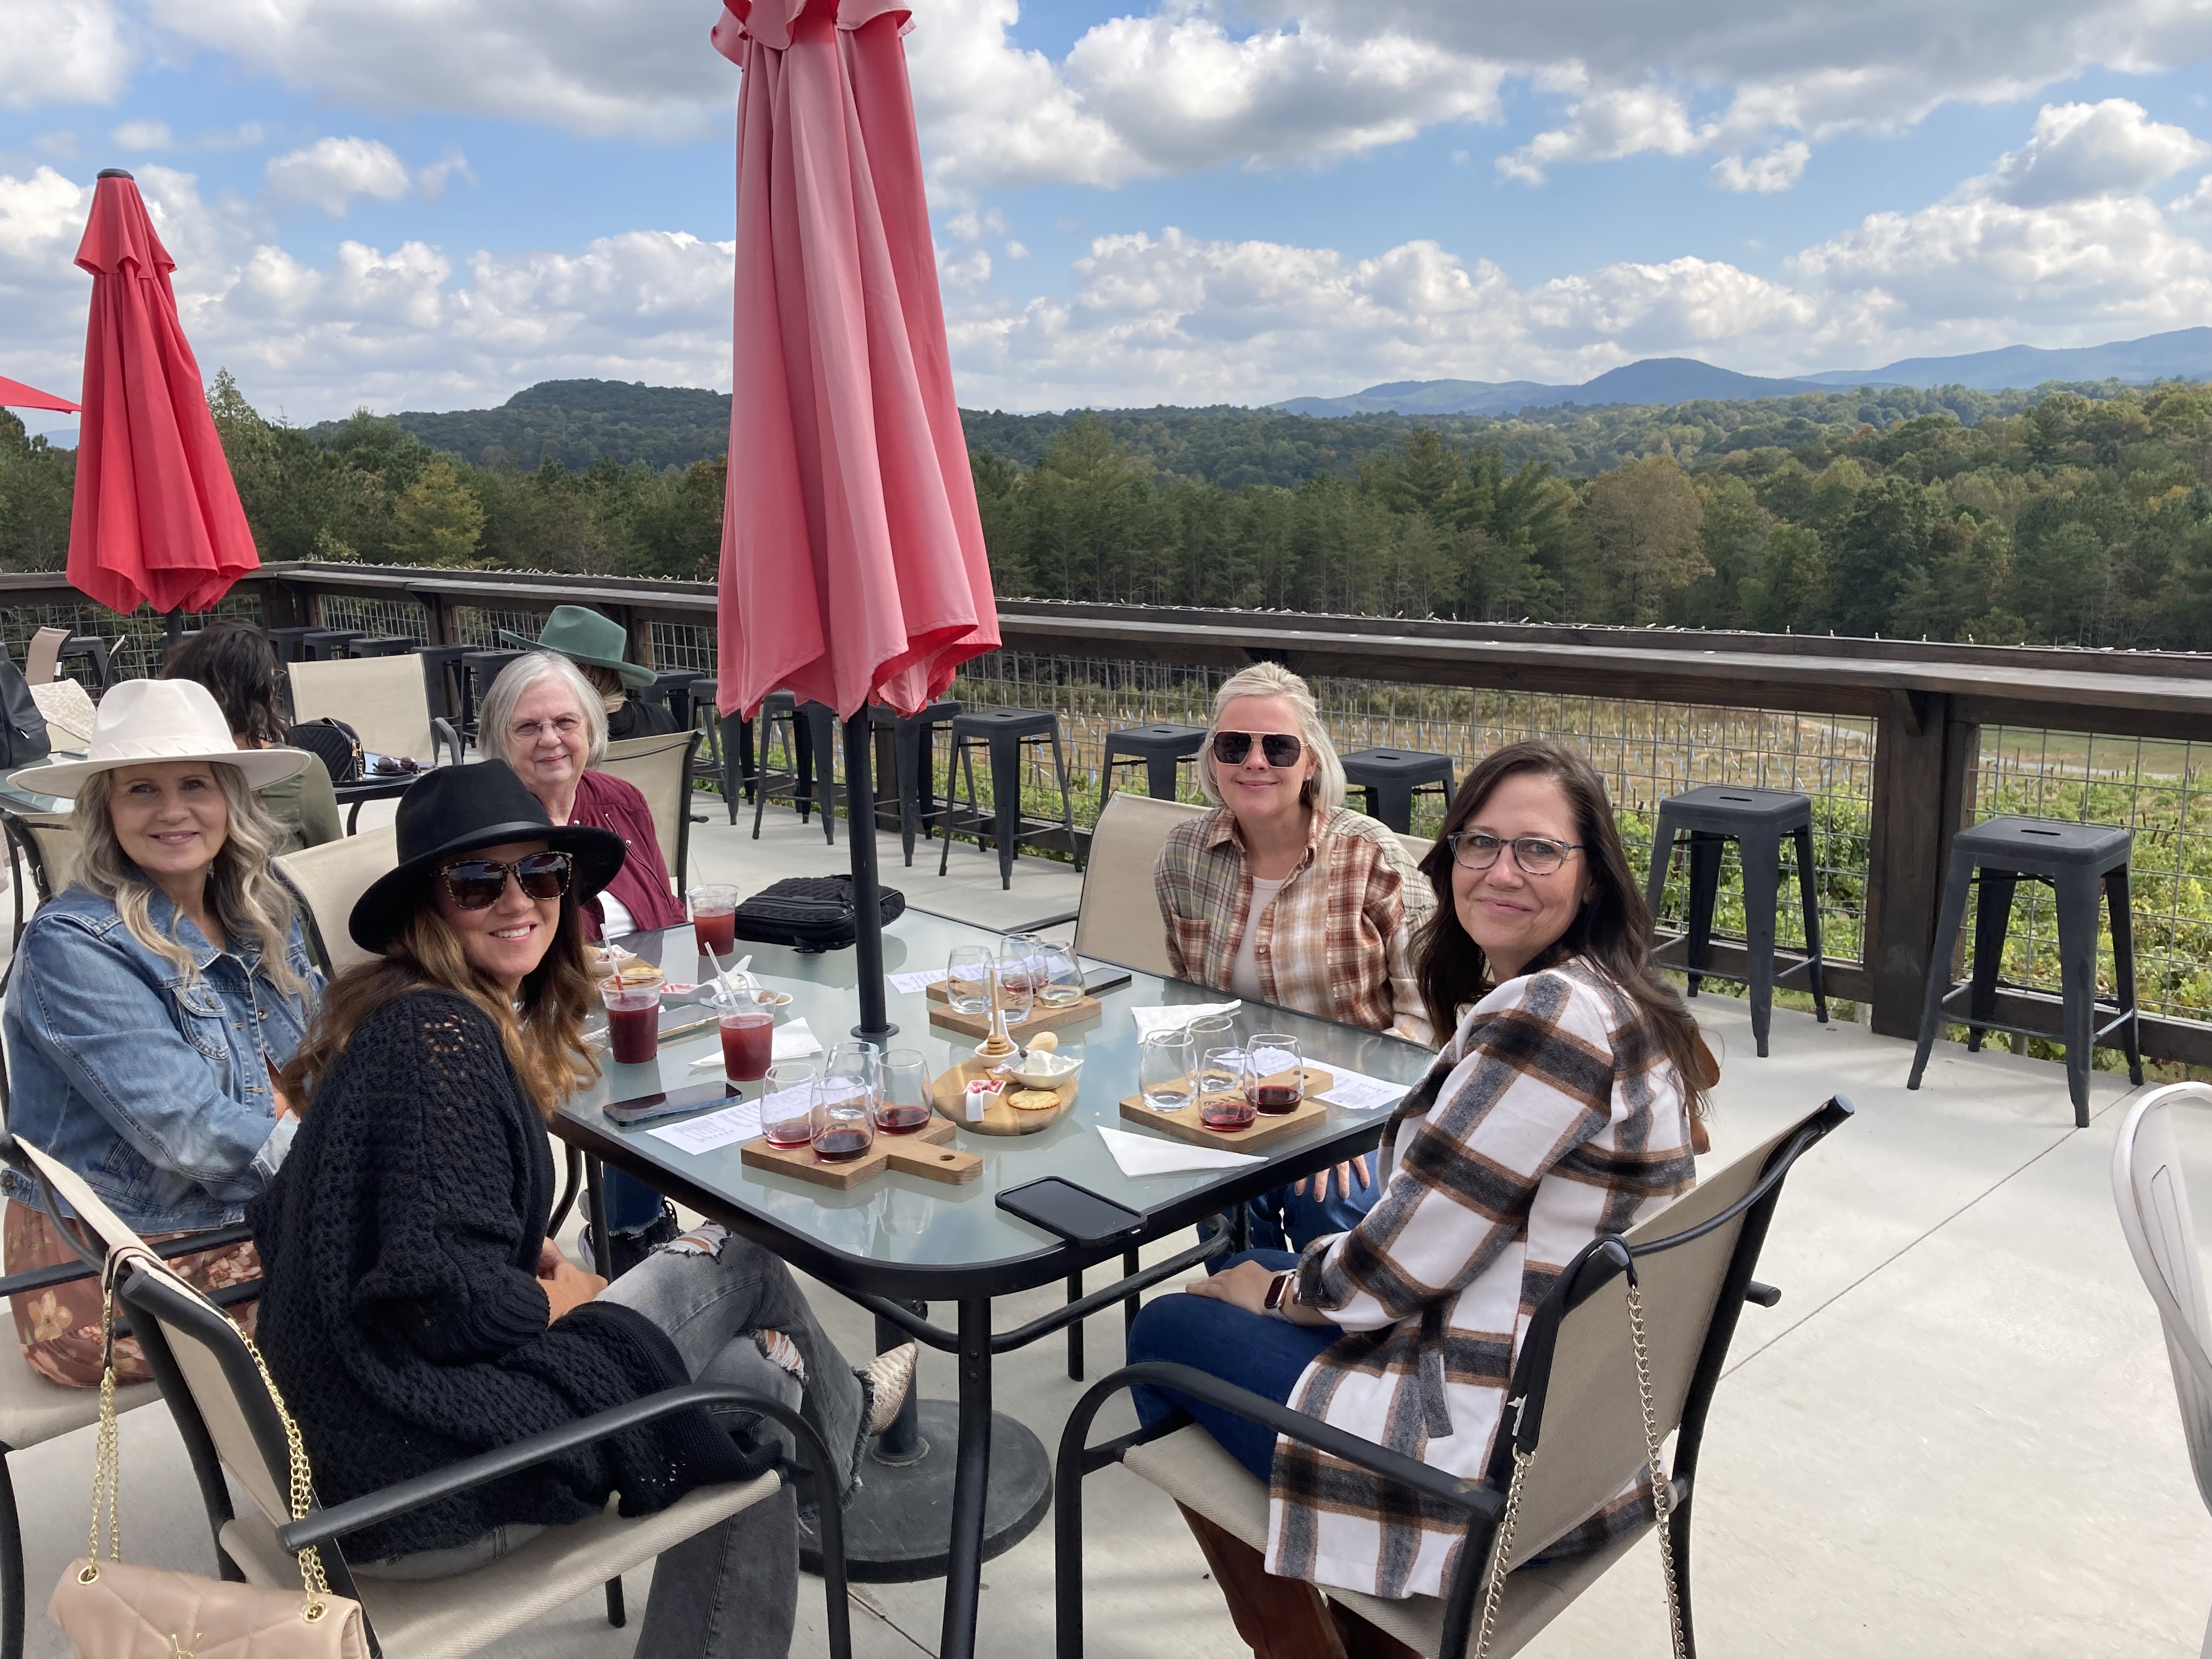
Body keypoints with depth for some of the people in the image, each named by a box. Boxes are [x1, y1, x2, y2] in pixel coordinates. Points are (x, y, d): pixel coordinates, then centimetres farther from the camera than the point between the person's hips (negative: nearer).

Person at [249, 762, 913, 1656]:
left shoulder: (396, 1016, 8)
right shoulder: (438, 1037, -23)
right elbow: (444, 1296, -29)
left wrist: (526, 1256, 5)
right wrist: (552, 1298, -7)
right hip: (426, 1496, -9)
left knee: (752, 1386, 13)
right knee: (740, 1261, 7)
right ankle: (840, 1418, 37)